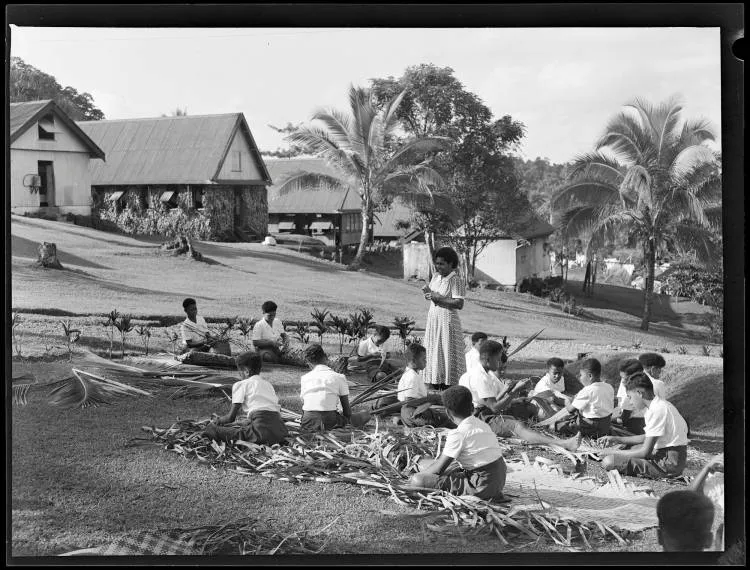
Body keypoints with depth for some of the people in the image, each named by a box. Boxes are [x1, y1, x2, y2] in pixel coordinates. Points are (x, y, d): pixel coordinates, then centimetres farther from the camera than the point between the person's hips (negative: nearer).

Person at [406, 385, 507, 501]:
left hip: (482, 486, -9)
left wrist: (418, 476, 7)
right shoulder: (482, 424, 12)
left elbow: (439, 468, -9)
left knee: (418, 481, -15)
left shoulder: (458, 434, -14)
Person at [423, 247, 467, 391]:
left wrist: (440, 298, -19)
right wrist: (428, 294, 2)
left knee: (447, 353, -5)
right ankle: (435, 384, 12)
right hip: (433, 319, 8)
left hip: (448, 320, -8)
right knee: (432, 351, 7)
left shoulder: (455, 280, -12)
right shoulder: (436, 276, 11)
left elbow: (459, 304, -18)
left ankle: (448, 386, -1)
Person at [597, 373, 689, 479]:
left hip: (669, 464, -10)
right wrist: (617, 439, 19)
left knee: (608, 462, -22)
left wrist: (613, 452, -8)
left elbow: (645, 452, -18)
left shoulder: (657, 410, -19)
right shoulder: (659, 405, 13)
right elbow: (647, 437, 25)